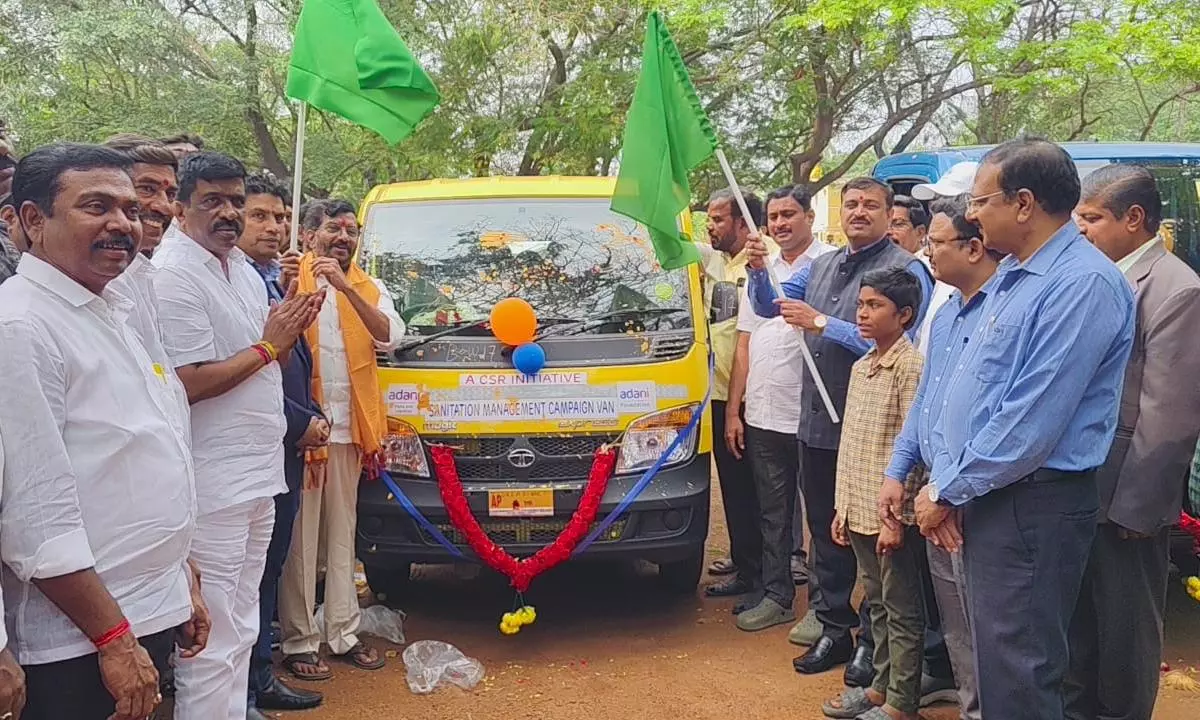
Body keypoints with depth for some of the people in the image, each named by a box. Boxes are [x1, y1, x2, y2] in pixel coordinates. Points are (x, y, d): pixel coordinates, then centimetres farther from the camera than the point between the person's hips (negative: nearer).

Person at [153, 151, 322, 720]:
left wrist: (289, 329, 1)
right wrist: (267, 346, -12)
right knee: (213, 642, -2)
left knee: (240, 629, 19)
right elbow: (188, 384, -21)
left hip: (257, 476, 9)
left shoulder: (242, 268, 13)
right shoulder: (175, 274, -14)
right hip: (213, 485, -9)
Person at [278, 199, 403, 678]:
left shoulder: (371, 290, 12)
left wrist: (347, 288, -16)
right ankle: (298, 641, 8)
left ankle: (343, 633, 22)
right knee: (300, 536, 0)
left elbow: (391, 337, -8)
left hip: (349, 428, 5)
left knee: (342, 533, 13)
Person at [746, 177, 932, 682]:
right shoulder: (821, 266, 12)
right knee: (825, 529, 16)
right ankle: (833, 627, 29)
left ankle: (873, 640, 19)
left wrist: (821, 323, -20)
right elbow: (768, 307, 14)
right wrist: (758, 271, -6)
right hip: (817, 421, 7)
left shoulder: (905, 270, -11)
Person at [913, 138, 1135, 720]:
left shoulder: (1083, 283, -18)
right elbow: (962, 384, 13)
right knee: (993, 659, 20)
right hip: (987, 496, 9)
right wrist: (943, 480, 3)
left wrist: (950, 490, -12)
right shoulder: (1011, 274, 12)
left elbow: (1032, 419, -22)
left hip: (1033, 505, -9)